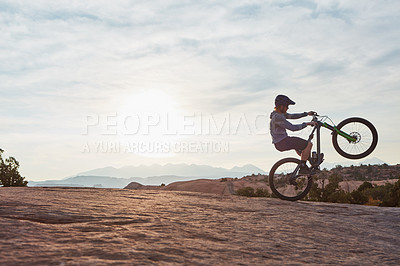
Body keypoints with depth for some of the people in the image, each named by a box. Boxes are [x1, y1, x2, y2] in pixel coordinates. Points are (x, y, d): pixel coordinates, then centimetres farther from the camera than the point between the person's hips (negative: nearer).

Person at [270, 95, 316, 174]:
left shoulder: (280, 114, 11)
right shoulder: (277, 117, -21)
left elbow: (292, 116, 19)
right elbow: (292, 128, -23)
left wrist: (307, 113, 17)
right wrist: (307, 124, -16)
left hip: (280, 142, 11)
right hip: (282, 142, -11)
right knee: (309, 144, -11)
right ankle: (302, 168, -4)